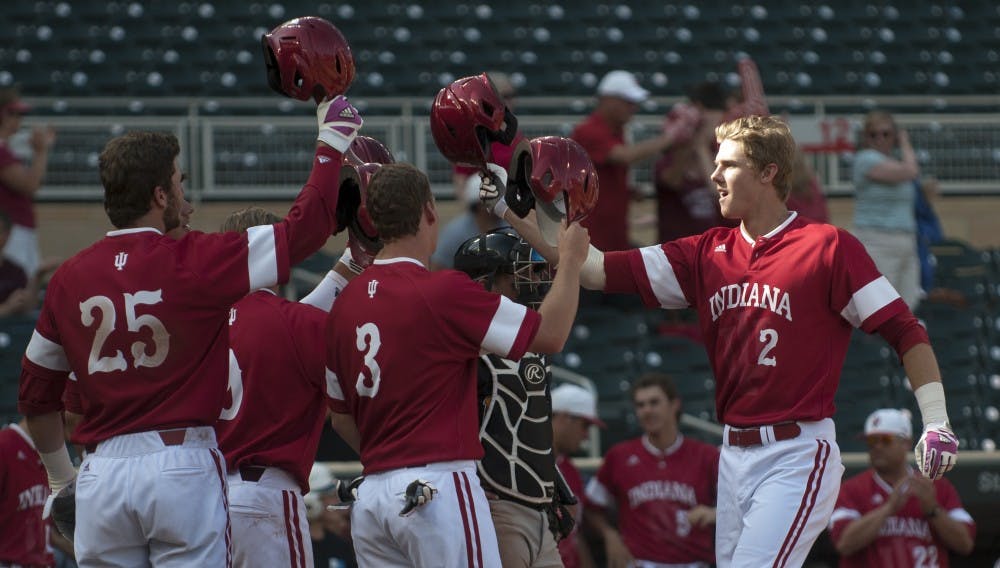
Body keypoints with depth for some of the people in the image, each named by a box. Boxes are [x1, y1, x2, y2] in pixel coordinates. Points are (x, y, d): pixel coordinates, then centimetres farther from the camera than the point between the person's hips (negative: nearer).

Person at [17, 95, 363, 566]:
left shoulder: (70, 279, 6)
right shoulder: (198, 262, -7)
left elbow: (35, 393, 15)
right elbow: (307, 226, -2)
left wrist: (60, 473, 30)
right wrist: (332, 140, 12)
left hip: (103, 474, 3)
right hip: (183, 469, -3)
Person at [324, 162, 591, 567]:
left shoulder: (345, 303, 10)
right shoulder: (445, 292, -11)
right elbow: (550, 334, -6)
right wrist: (571, 259, 9)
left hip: (370, 494, 7)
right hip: (438, 488, -7)